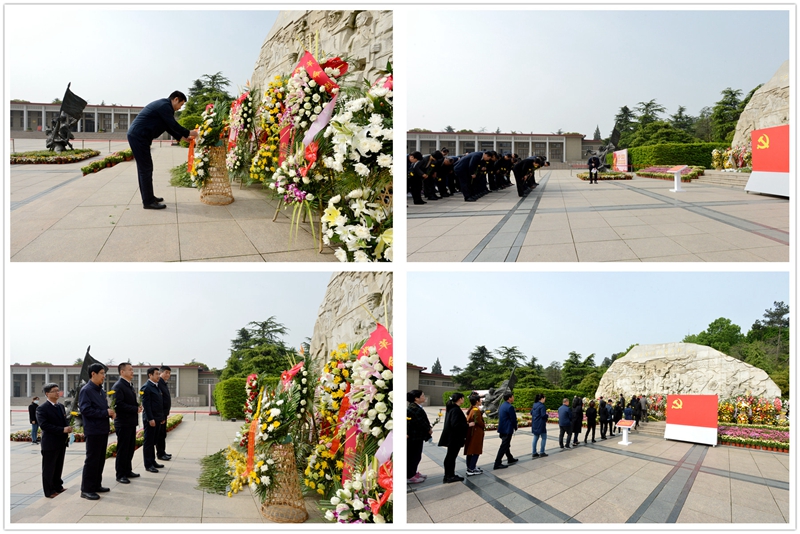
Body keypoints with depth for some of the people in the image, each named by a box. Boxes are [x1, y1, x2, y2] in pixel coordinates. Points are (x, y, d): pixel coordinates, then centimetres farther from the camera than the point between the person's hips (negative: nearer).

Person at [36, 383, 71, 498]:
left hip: (62, 442, 7)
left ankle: (58, 486, 27)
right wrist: (62, 430, -23)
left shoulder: (61, 406, 14)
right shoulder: (42, 408, -11)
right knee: (49, 468, 2)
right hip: (50, 443, -7)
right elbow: (44, 424, -20)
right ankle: (49, 491, 8)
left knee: (59, 467, 15)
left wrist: (68, 428, -5)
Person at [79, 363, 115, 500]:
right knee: (91, 460, -3)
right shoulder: (86, 390, -13)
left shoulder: (100, 391, 14)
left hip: (103, 430, 9)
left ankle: (96, 485, 24)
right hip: (93, 431, -9)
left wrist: (111, 412, 0)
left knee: (101, 459, 14)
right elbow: (86, 410, -21)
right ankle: (86, 489, 4)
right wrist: (105, 412, -20)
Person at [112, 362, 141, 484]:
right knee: (122, 450, -1)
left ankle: (128, 471, 26)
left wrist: (138, 407, 3)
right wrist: (135, 409, -21)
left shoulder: (130, 385, 16)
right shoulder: (118, 386, -15)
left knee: (130, 448, 15)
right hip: (123, 423, -9)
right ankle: (120, 475, 7)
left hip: (131, 422, 9)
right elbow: (118, 404, -23)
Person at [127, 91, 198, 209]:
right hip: (139, 137, -11)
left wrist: (182, 137, 22)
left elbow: (169, 126, 25)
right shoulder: (165, 106, -12)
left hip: (137, 136, 11)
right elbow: (173, 125, -12)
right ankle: (148, 202, -4)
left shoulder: (163, 105, 20)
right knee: (146, 168, -7)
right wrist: (189, 133, 0)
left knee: (144, 168, 16)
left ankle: (148, 197, 24)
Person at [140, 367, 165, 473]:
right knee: (148, 442, -2)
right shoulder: (146, 387, -13)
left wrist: (162, 417, 16)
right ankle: (148, 465, 3)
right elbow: (146, 404, -18)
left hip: (157, 418, 9)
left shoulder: (156, 387, 15)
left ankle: (152, 461, 23)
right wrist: (150, 419, -21)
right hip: (150, 419, -9)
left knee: (153, 441, 15)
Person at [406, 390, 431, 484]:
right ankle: (410, 476, 10)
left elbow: (423, 421, 14)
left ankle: (413, 473, 31)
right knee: (413, 456, 0)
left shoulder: (416, 407, 10)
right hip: (414, 437, -10)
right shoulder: (414, 409, -24)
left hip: (416, 436, 10)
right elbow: (421, 423, -22)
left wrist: (429, 428, 2)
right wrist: (429, 430, -6)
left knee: (416, 456, 19)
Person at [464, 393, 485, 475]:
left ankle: (471, 467, 26)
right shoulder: (477, 411, -20)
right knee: (476, 451, -3)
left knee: (470, 450, 15)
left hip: (470, 433, 9)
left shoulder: (471, 409, 8)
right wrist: (484, 425, 1)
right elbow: (479, 422, -18)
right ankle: (471, 470, -3)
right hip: (476, 433, -9)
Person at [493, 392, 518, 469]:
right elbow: (513, 419, -17)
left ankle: (510, 459, 39)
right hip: (507, 430, -10)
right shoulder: (510, 407, -20)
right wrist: (515, 427, 1)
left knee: (506, 445, 22)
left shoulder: (502, 405, 8)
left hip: (502, 429, 10)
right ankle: (497, 464, -5)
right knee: (504, 447, -5)